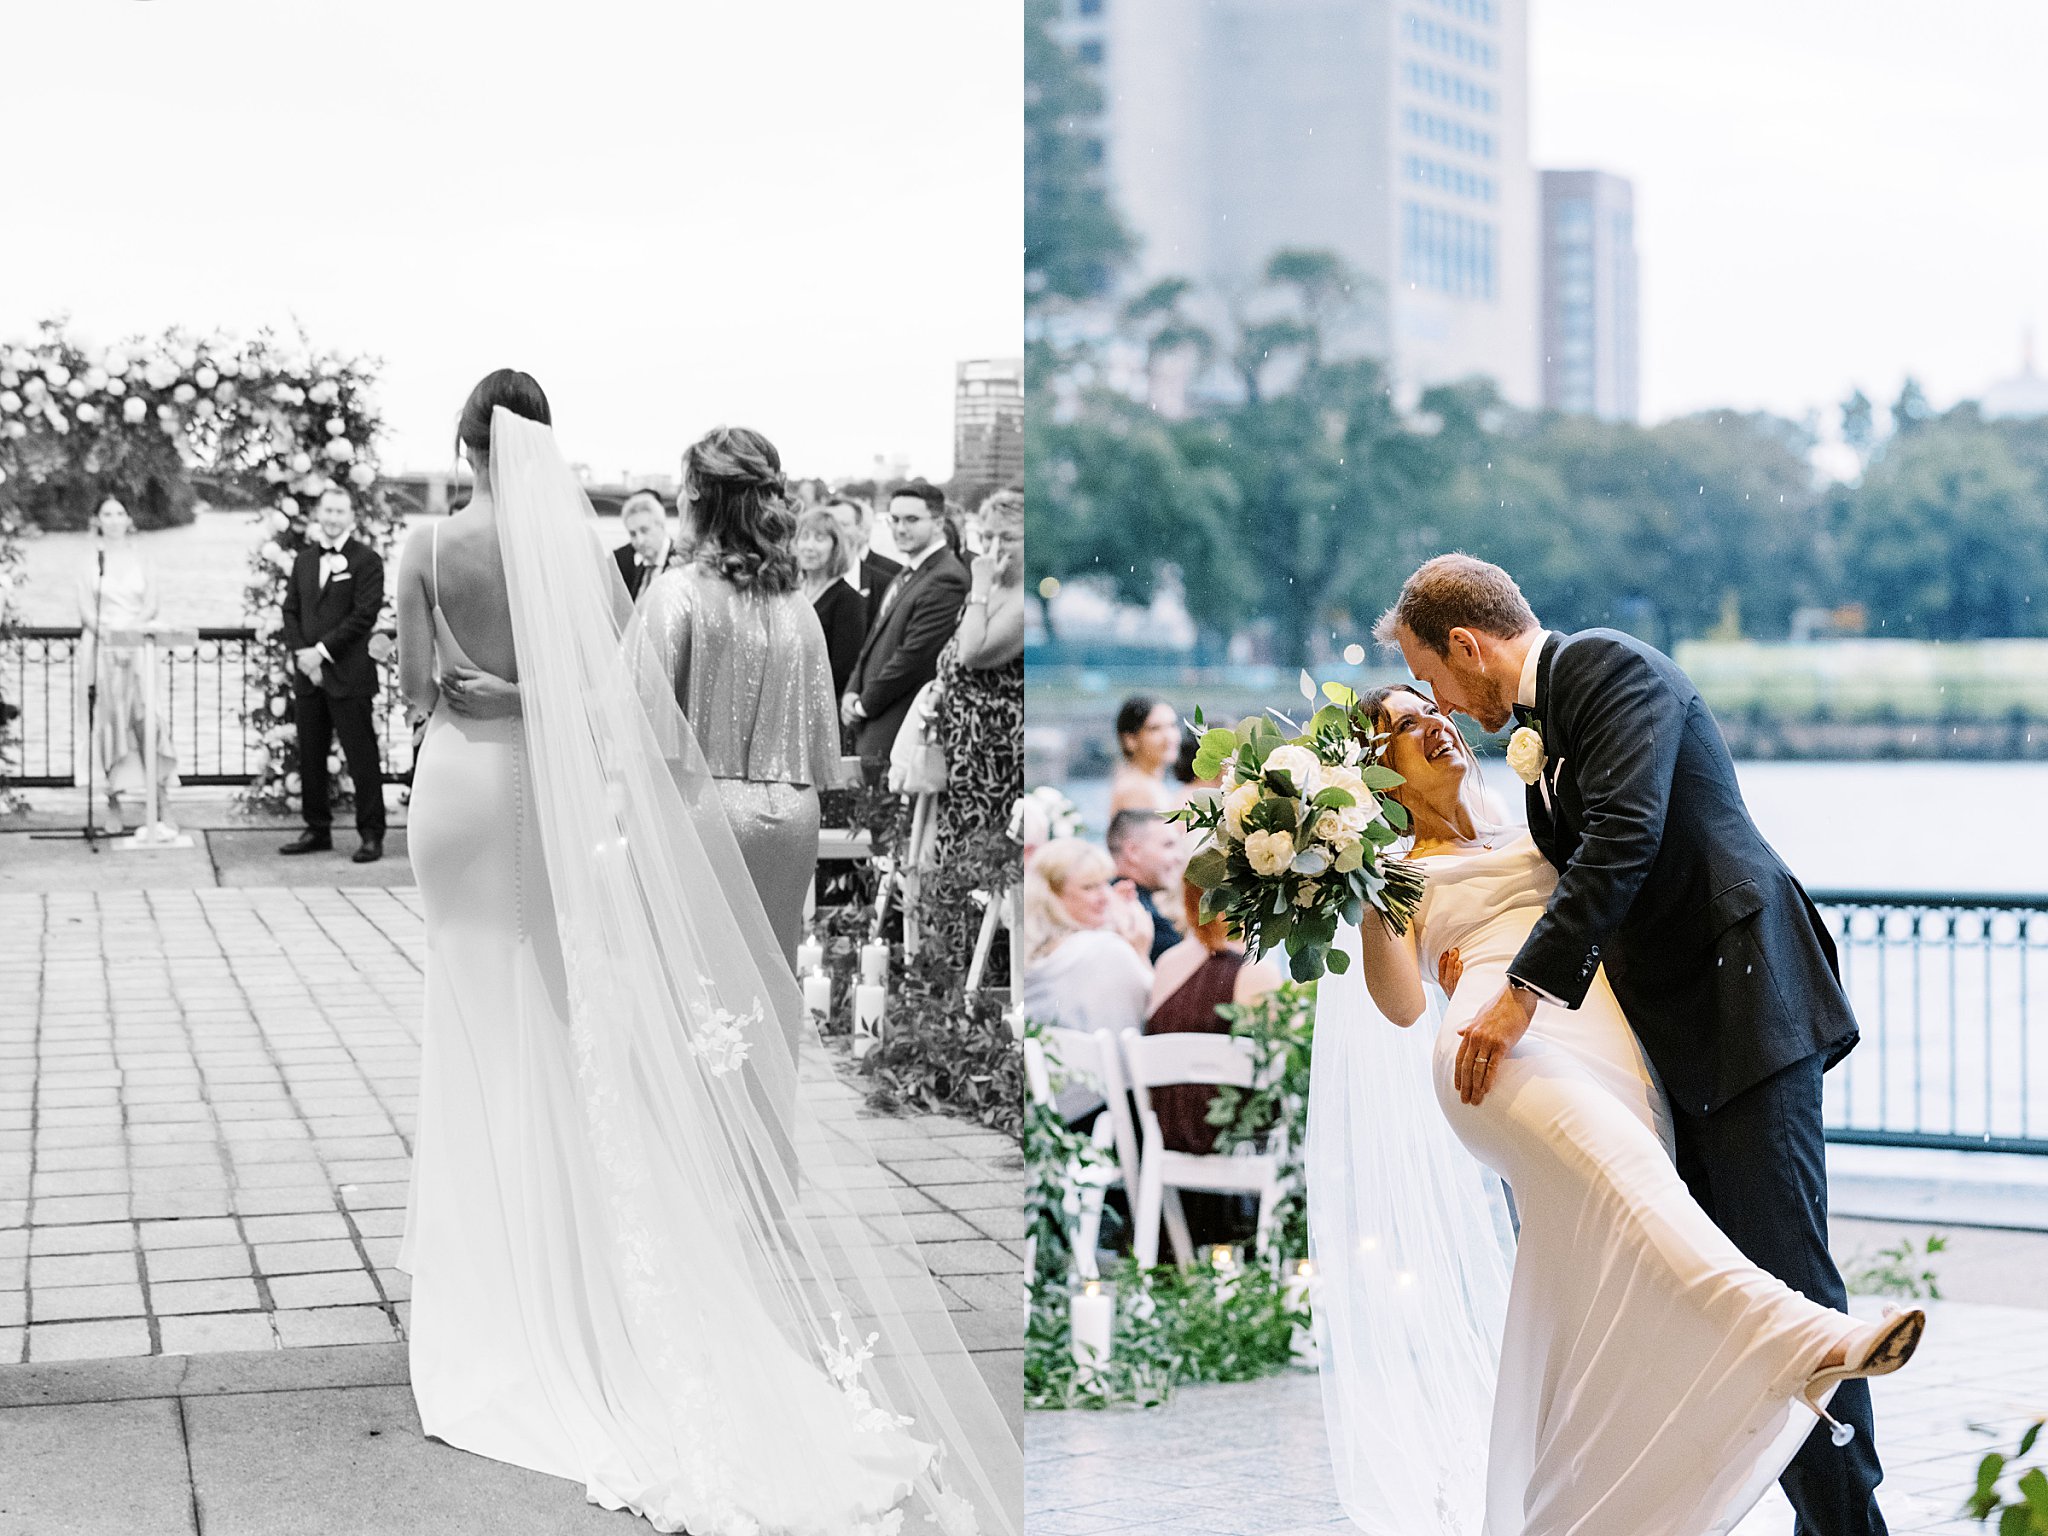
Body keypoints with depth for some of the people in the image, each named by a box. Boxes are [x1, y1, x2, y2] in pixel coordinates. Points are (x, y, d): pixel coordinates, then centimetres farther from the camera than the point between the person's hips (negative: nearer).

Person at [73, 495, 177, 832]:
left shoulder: (142, 561, 10)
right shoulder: (89, 562, 7)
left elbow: (151, 606, 4)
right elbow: (86, 611, 0)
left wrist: (131, 631, -13)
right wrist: (109, 635, -15)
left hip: (138, 648, 0)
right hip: (100, 648, 0)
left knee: (149, 719, -12)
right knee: (108, 721, -3)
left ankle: (160, 805, -12)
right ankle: (113, 804, 2)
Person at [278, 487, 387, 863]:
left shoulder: (366, 560, -3)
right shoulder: (304, 559, 15)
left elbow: (364, 615, -11)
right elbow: (291, 610, 13)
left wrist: (322, 650, -14)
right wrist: (300, 653, -4)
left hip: (349, 676, -6)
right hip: (309, 675, 6)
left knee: (362, 759, -3)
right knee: (310, 757, 9)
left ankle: (371, 835, 2)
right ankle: (317, 829, 19)